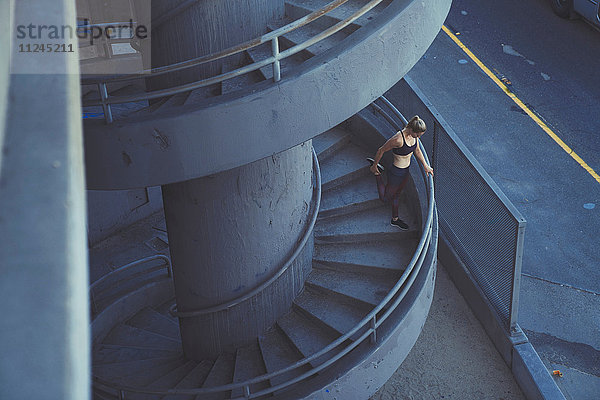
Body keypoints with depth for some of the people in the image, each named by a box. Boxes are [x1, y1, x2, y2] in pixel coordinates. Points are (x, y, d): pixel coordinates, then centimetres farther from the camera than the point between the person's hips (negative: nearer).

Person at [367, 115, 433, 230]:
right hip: (396, 173, -7)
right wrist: (374, 166, -8)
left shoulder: (414, 135, -12)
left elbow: (417, 150, 8)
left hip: (405, 171, 7)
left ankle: (395, 219, 50)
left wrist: (425, 166, 10)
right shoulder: (398, 139, -35)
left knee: (397, 195, 29)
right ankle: (377, 173, 29)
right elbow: (381, 150, -21)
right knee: (385, 198, 16)